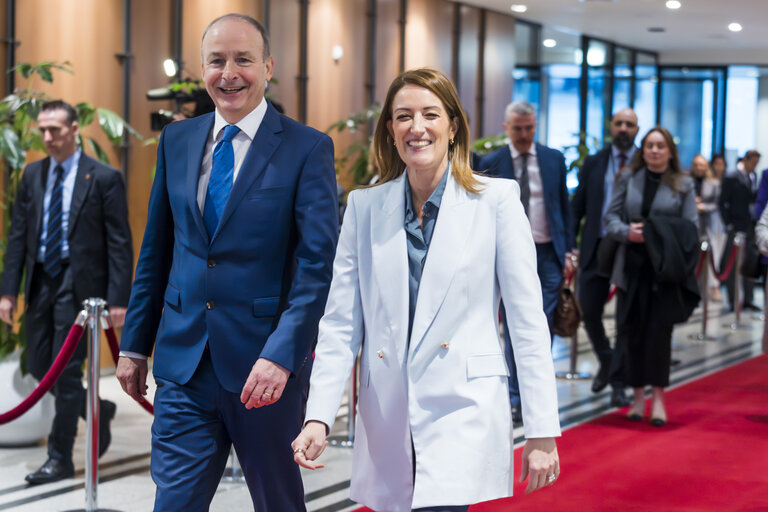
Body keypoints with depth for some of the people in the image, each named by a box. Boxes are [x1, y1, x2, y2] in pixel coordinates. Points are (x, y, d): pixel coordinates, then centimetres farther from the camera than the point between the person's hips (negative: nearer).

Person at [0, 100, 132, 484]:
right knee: (39, 367, 10)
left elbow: (119, 243, -8)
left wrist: (118, 299, -14)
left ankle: (60, 459, 7)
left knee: (66, 371, -4)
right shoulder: (32, 175, 9)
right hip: (40, 283, 6)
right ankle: (96, 410, 35)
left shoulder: (104, 178, -6)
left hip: (78, 284, -6)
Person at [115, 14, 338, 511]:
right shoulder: (176, 141, 8)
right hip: (184, 360, 3)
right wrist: (135, 344, 13)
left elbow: (318, 262, -13)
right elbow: (156, 251, 14)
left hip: (265, 364, -3)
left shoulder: (308, 148, -6)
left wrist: (282, 354, -23)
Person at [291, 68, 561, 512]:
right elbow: (340, 325, 6)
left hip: (464, 413, -3)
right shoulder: (365, 207, 7)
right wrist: (319, 418, -5)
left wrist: (542, 432, -4)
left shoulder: (496, 201, -1)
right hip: (386, 421, 4)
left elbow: (529, 321, -2)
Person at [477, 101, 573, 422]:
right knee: (513, 330, 2)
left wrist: (568, 251, 5)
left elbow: (564, 206, 11)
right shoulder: (491, 164, 1)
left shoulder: (554, 160, 7)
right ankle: (516, 398, 9)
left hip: (547, 254, 1)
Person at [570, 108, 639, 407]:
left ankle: (618, 382, 10)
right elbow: (577, 206, 9)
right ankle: (606, 362, 32)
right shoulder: (594, 163, 8)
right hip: (596, 247, 2)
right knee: (589, 310, 5)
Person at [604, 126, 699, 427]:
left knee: (659, 330, -7)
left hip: (665, 269, -2)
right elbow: (611, 217, 8)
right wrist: (627, 232, -12)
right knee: (632, 331, 3)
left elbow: (690, 228, 2)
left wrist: (662, 238, -14)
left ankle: (658, 397, 1)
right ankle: (638, 396, 13)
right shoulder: (628, 180, 11)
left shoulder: (683, 185, 6)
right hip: (632, 266, 2)